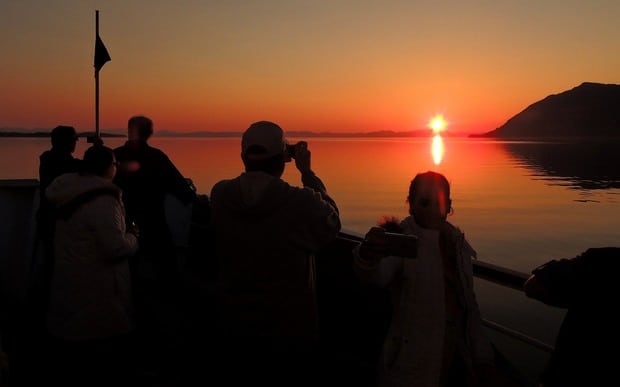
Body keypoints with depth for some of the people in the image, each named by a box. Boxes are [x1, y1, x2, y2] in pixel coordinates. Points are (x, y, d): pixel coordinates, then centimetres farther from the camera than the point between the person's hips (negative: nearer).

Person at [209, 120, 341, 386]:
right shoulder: (303, 202, -24)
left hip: (234, 328, 4)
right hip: (291, 334, -3)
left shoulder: (219, 196, -12)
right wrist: (307, 172, -1)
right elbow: (331, 222, -4)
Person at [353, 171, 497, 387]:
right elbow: (377, 275, -39)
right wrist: (368, 257, -61)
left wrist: (482, 357, 11)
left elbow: (468, 301, 11)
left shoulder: (457, 242, 3)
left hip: (459, 358, 6)